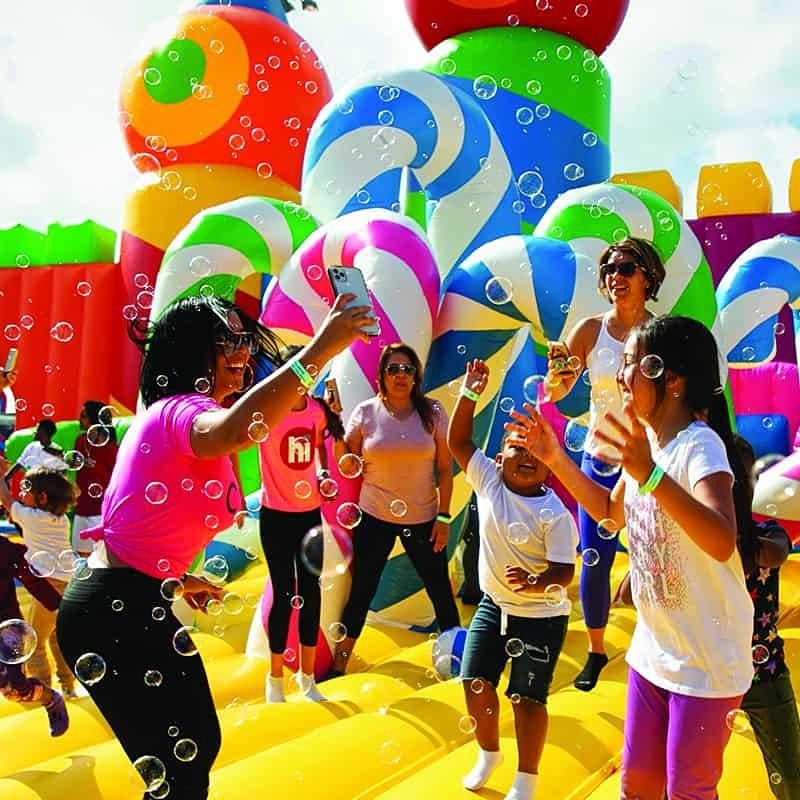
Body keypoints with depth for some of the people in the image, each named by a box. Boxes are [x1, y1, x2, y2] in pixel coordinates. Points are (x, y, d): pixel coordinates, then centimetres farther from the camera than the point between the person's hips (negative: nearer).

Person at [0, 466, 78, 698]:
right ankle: (68, 685, 26)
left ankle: (42, 688, 7)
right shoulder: (62, 520, 12)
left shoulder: (30, 516, -5)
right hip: (70, 585, 7)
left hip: (49, 585, -7)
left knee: (36, 641, 6)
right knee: (59, 638, 22)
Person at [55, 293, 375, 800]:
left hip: (136, 605, 11)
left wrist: (175, 578, 21)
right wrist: (320, 349, -47)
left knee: (198, 747, 23)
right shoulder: (182, 410, -20)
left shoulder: (171, 415, 12)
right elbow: (231, 430, -47)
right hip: (119, 614, -11)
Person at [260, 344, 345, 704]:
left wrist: (323, 475, 3)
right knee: (284, 592, 1)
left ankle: (307, 676, 27)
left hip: (310, 512, 4)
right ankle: (275, 678, 21)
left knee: (310, 589, 10)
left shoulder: (319, 410, -2)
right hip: (276, 514, -4)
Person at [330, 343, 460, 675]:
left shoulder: (432, 412, -4)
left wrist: (444, 516, -4)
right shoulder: (366, 412, -5)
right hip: (374, 517, 0)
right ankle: (339, 664, 24)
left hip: (423, 519, 1)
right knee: (361, 593, 9)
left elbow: (445, 467, -1)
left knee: (441, 592, 10)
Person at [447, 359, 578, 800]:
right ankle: (489, 753, 37)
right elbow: (458, 440, -5)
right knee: (476, 683, 9)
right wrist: (470, 392, -14)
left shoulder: (554, 514, -19)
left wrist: (534, 583, -41)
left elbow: (564, 571, -20)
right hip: (493, 605, 5)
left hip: (540, 617, -5)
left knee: (528, 698, 4)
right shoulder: (488, 480, -7)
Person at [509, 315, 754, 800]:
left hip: (706, 664, -7)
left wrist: (650, 474, -48)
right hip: (653, 651, 7)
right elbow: (611, 512, 18)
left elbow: (722, 541, -38)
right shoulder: (645, 443, 2)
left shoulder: (699, 445, -23)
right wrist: (556, 458, 9)